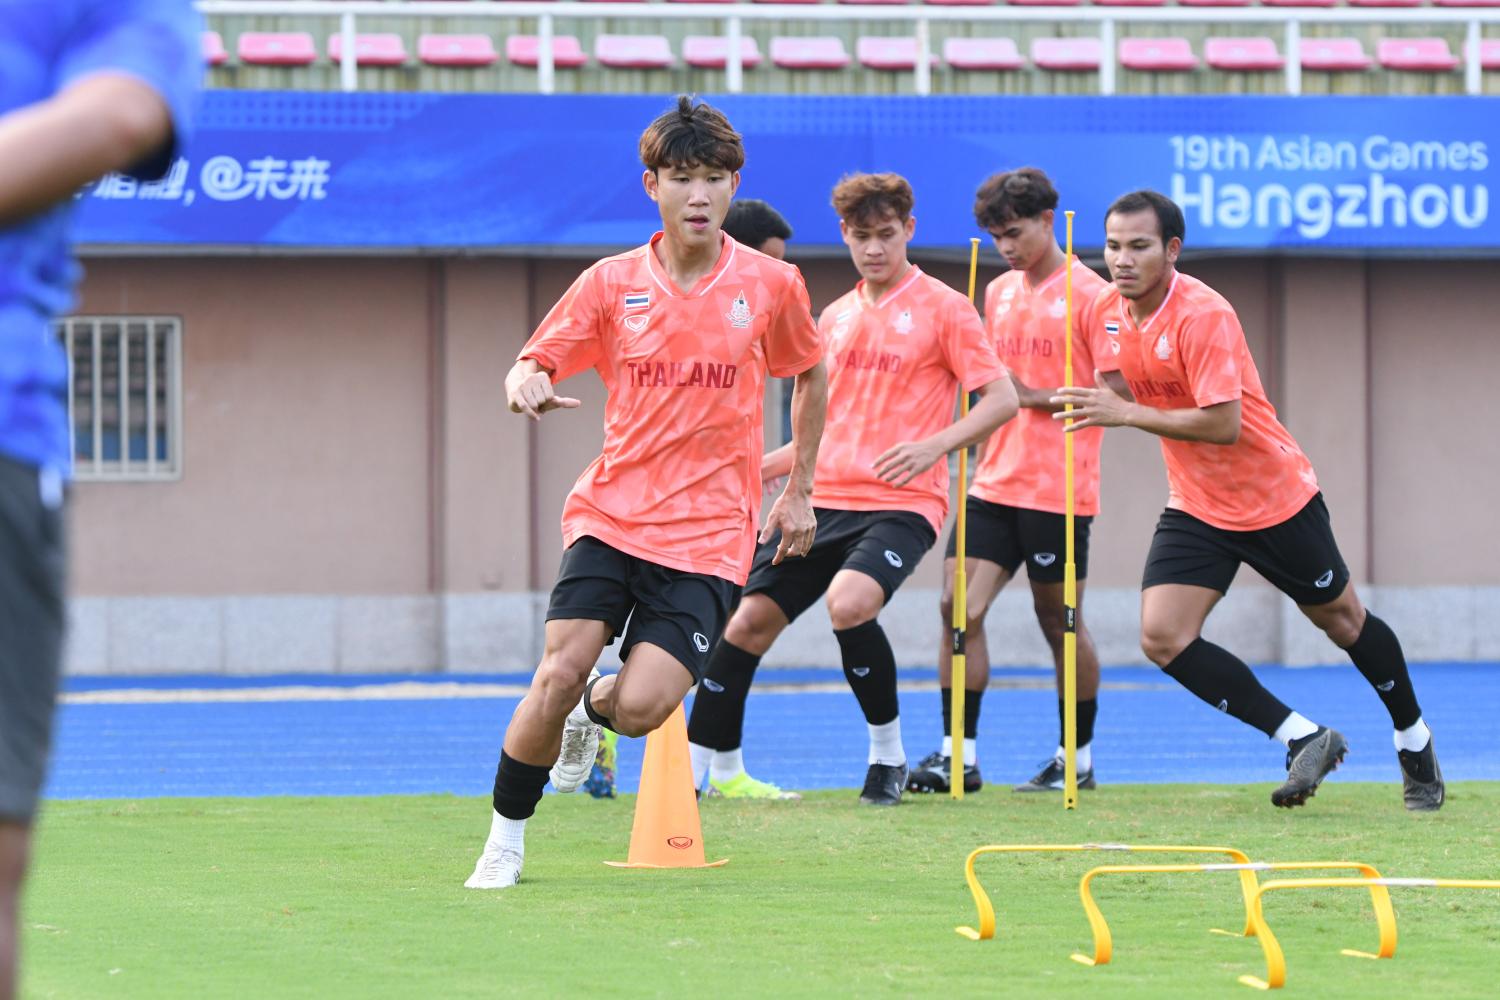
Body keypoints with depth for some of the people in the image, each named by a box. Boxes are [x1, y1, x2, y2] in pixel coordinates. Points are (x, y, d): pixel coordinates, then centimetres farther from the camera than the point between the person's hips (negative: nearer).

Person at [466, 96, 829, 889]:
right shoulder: (611, 283, 1)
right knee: (558, 674, -16)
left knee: (641, 706, -16)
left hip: (709, 534, -1)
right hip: (610, 515, 1)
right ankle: (504, 840, 5)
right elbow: (532, 364, 5)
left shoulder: (771, 285, 1)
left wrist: (798, 491, 17)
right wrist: (527, 385, -20)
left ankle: (596, 708, 24)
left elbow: (812, 375, 18)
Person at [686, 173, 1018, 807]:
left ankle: (888, 754, -10)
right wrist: (759, 468, 16)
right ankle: (710, 767, 10)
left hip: (902, 504, -6)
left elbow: (1002, 399, -7)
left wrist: (936, 445, -22)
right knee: (749, 619, -2)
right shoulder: (836, 318, 17)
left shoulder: (942, 308, -2)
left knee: (850, 603, -30)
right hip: (825, 500, 6)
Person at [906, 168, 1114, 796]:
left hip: (1059, 491, -6)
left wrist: (1036, 397, -17)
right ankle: (959, 755, -2)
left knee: (1058, 621, 3)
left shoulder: (1087, 294, -7)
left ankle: (1078, 758, 16)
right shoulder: (998, 293, 15)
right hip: (995, 483, 6)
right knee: (960, 608, -5)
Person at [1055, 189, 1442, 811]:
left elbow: (1223, 424, -32)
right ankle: (1304, 741, -2)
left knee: (1341, 619, 11)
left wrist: (1127, 413, -31)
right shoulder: (1108, 312, -4)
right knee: (1162, 638, -12)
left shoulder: (1203, 316, -26)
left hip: (1275, 498, -6)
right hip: (1196, 509, 6)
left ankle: (1415, 744, 34)